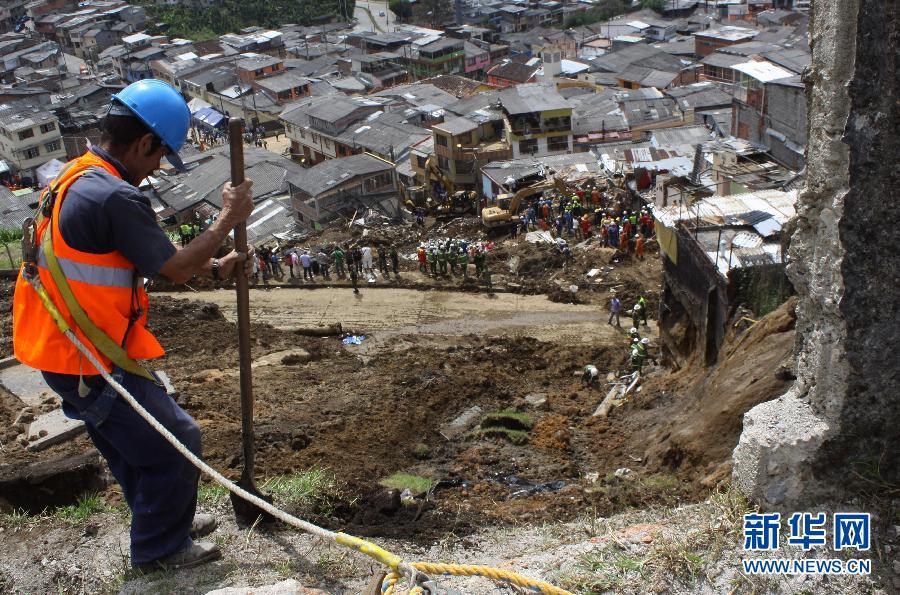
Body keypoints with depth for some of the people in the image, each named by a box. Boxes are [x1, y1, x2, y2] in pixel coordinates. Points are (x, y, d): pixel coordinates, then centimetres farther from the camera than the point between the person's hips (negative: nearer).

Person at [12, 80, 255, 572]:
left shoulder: (78, 177, 8)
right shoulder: (115, 197, -25)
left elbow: (149, 256, 13)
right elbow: (174, 269, -17)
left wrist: (216, 268, 8)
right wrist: (228, 220, -6)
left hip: (62, 350, 10)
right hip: (92, 364, -10)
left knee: (132, 447, 25)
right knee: (176, 443, 4)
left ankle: (166, 522, 43)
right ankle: (160, 549, 20)